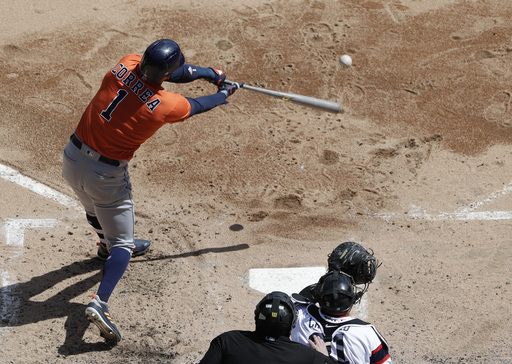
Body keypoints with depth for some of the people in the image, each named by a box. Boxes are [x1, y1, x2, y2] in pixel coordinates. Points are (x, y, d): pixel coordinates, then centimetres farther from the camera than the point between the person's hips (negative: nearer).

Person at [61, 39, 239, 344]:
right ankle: (100, 302, -11)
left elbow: (171, 72, 8)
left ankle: (109, 246, 63)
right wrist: (226, 92, 22)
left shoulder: (127, 65, -10)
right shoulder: (166, 106, -22)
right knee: (122, 242, 7)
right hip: (106, 174, -6)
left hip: (72, 158, 6)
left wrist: (209, 72, 19)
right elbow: (199, 105, 0)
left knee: (96, 209, 34)